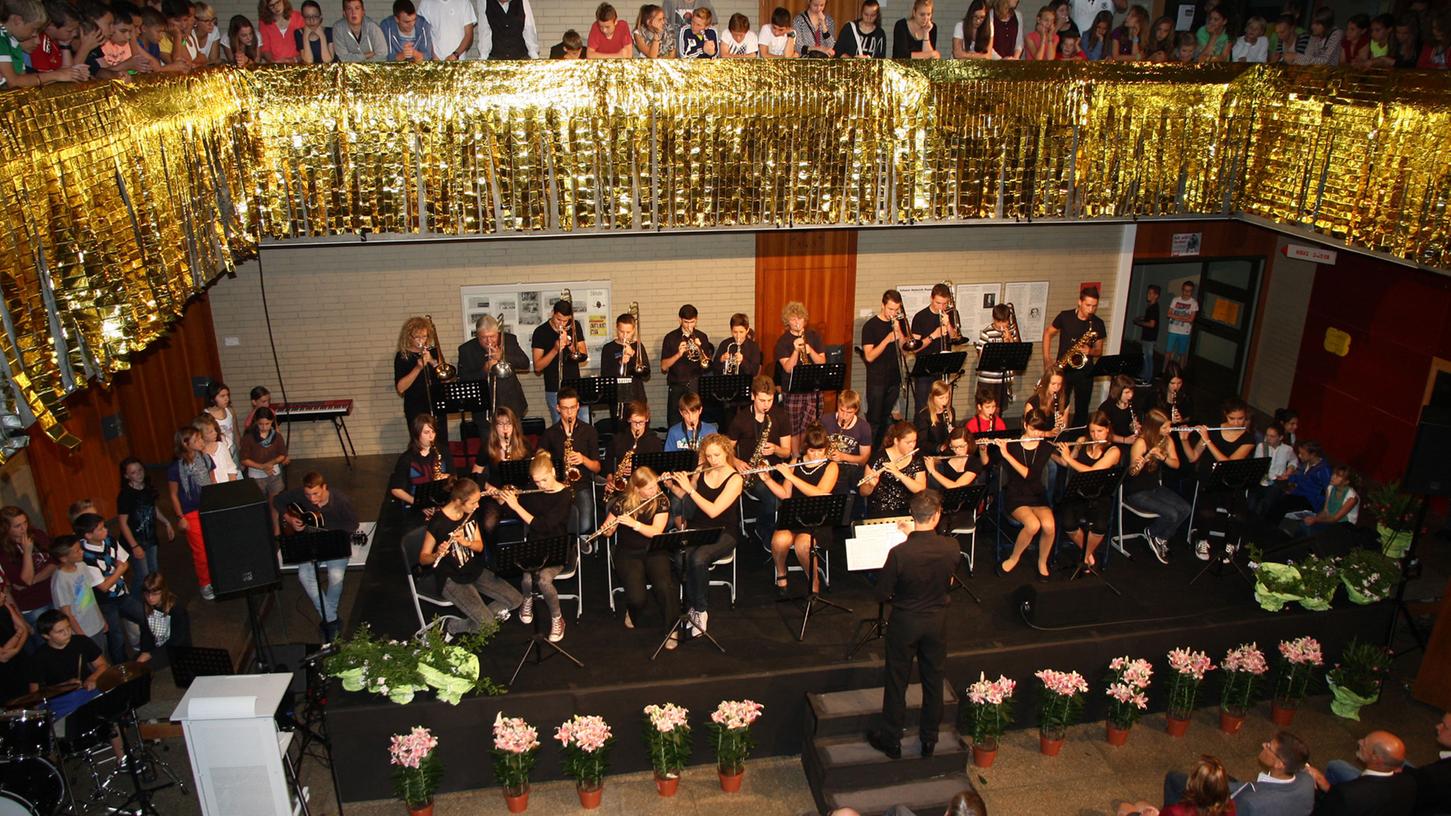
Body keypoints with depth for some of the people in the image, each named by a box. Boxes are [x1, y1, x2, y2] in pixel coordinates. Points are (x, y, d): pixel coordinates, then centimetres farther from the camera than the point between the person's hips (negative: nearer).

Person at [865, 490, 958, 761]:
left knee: (897, 681, 14)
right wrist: (913, 536, 9)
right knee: (933, 680, 19)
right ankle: (929, 739, 34)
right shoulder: (952, 548, -18)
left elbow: (882, 594, -17)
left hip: (905, 622, -2)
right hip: (937, 621, 3)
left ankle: (891, 740, 29)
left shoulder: (899, 553, -27)